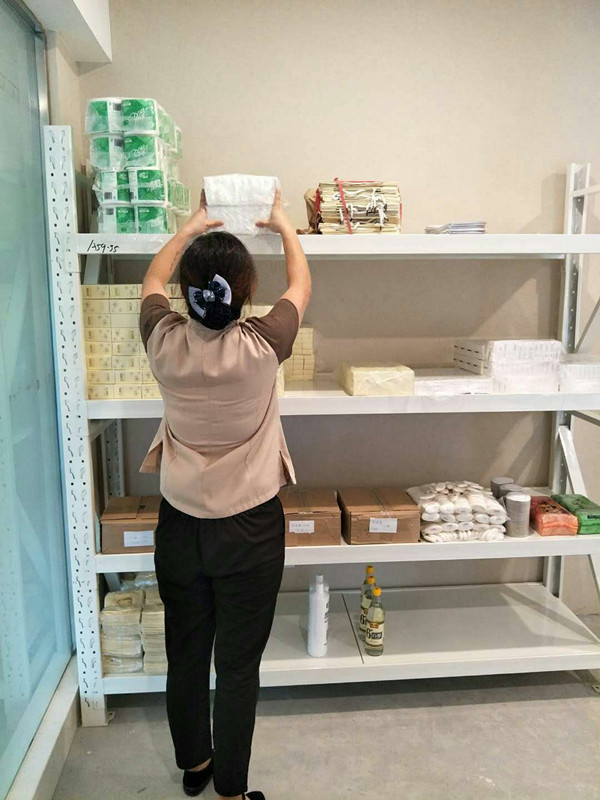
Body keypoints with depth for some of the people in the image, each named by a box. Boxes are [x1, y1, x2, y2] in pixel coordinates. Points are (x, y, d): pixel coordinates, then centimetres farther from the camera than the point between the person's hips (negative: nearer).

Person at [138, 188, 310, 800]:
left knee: (186, 655, 20)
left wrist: (191, 228, 24)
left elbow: (153, 279, 11)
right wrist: (283, 225, 19)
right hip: (249, 527, -3)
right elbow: (301, 285, 3)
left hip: (180, 523, 3)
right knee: (238, 665, 12)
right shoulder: (261, 346, -19)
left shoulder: (164, 343, -13)